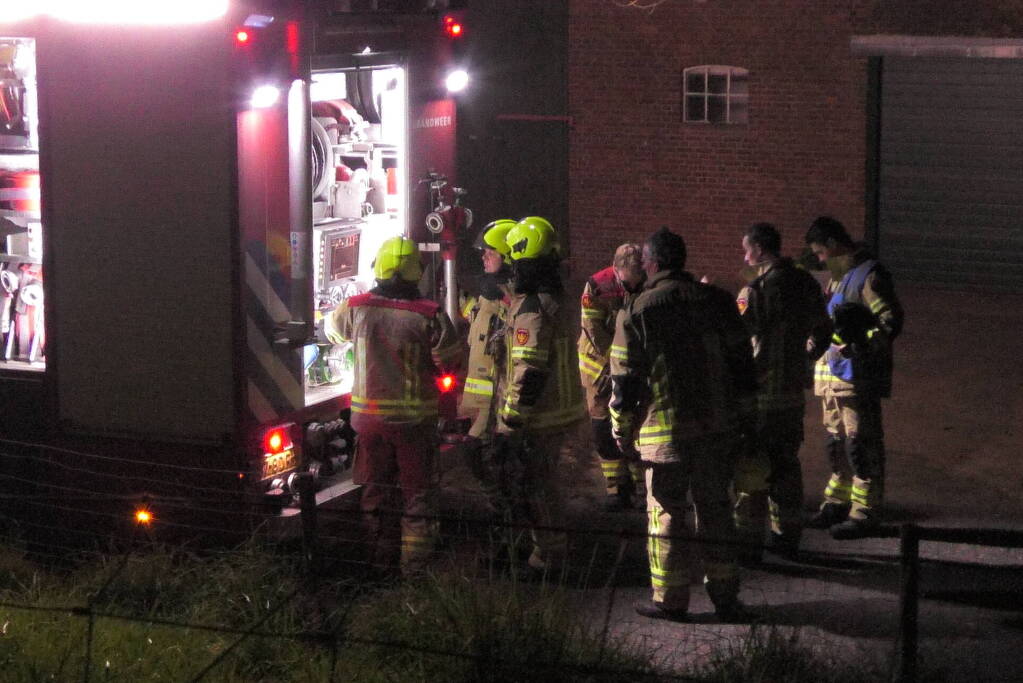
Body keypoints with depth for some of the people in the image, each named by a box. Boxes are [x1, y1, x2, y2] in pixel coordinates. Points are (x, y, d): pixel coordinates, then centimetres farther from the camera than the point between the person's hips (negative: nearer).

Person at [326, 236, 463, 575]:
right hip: (415, 416, -2)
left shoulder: (355, 308, -8)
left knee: (376, 486, 16)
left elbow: (333, 330, 14)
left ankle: (381, 557, 24)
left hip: (368, 415, 2)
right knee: (417, 489, 10)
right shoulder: (430, 315, -17)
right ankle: (415, 562, 14)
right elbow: (450, 363, -9)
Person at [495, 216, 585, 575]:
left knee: (536, 482, 1)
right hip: (557, 409, 10)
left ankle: (548, 550, 10)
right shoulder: (551, 298, 9)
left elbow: (528, 375, -26)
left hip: (538, 418, -10)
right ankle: (551, 545, 31)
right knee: (542, 477, 20)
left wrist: (510, 423, -22)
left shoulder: (531, 310, -23)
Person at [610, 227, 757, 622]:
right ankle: (725, 596, 13)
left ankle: (670, 599, 8)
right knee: (715, 508, 12)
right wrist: (745, 415, 17)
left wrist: (621, 427, 6)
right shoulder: (717, 301, 6)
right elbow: (741, 362, 9)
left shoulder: (638, 311, -7)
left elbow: (625, 378, -5)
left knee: (665, 513, 5)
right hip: (718, 425, 4)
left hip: (665, 430, -4)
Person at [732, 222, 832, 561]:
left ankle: (749, 542, 5)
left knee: (749, 468, 2)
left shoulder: (756, 290, -18)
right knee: (786, 463, 16)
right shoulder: (806, 284, 6)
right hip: (793, 391, 7)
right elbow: (822, 332, 15)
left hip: (757, 391, -7)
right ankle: (788, 537, 22)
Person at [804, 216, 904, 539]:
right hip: (835, 373, 10)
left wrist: (858, 345, -27)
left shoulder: (870, 276, -14)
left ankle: (865, 512, 1)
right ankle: (838, 503, 27)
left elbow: (892, 322, -19)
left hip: (859, 377, -10)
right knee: (836, 442, 17)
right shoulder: (839, 276, 16)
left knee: (861, 445, -4)